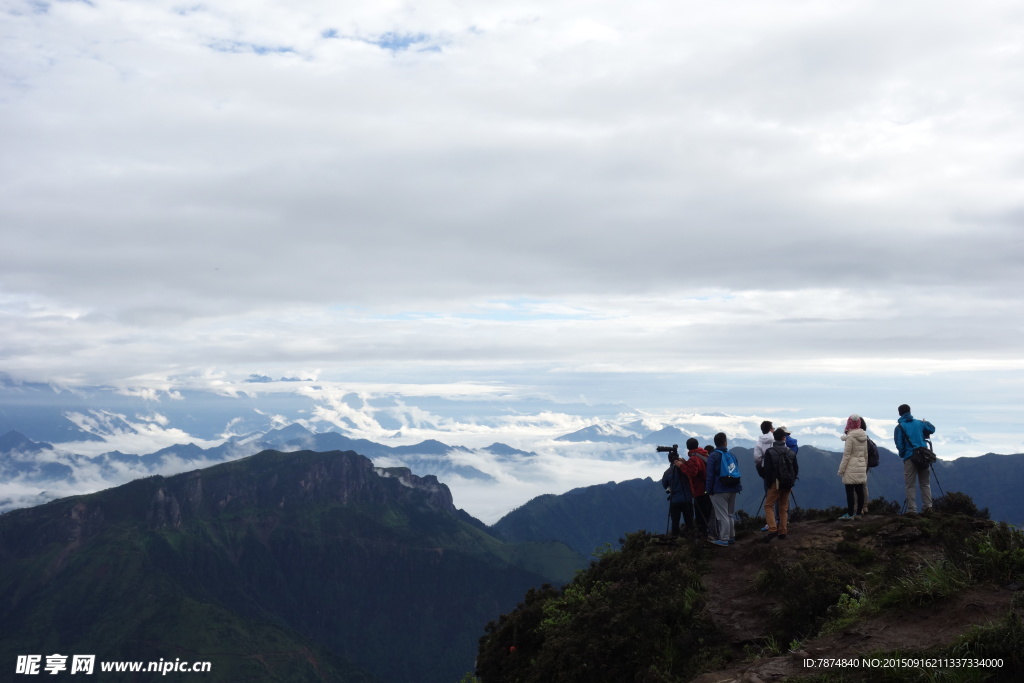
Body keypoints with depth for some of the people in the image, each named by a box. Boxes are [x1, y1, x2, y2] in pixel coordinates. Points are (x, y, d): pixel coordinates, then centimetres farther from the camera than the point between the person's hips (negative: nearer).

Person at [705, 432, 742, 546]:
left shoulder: (713, 456, -11)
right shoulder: (732, 455, 8)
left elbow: (710, 474, -14)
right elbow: (736, 472, 14)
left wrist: (709, 490, -8)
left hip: (719, 490, -6)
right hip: (732, 489, 6)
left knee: (722, 516, -4)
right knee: (730, 514, 15)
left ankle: (724, 539, -2)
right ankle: (731, 537, 22)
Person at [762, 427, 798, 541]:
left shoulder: (769, 452, -8)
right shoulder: (791, 452, 5)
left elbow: (768, 470, -10)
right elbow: (796, 469, 8)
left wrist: (768, 484, -1)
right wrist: (792, 482, 16)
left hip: (775, 483, -4)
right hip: (787, 484, 4)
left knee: (768, 505, 2)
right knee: (784, 508, 12)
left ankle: (772, 529, -13)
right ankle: (783, 532, 13)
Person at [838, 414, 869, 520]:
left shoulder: (850, 437, -14)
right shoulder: (864, 437, 8)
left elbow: (846, 455, -12)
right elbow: (866, 454, 15)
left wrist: (841, 469, -7)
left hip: (851, 468, -7)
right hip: (861, 467, 7)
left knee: (850, 491, -4)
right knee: (860, 490, 9)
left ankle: (850, 514, -4)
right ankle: (858, 513, 14)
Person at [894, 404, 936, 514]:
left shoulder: (899, 427, -2)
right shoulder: (919, 423, 8)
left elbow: (899, 444, -6)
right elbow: (932, 429, 21)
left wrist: (902, 454, 10)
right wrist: (926, 422, 38)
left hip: (910, 457, -3)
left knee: (910, 485, 1)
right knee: (925, 483, 14)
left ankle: (912, 509, -4)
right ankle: (927, 506, 8)